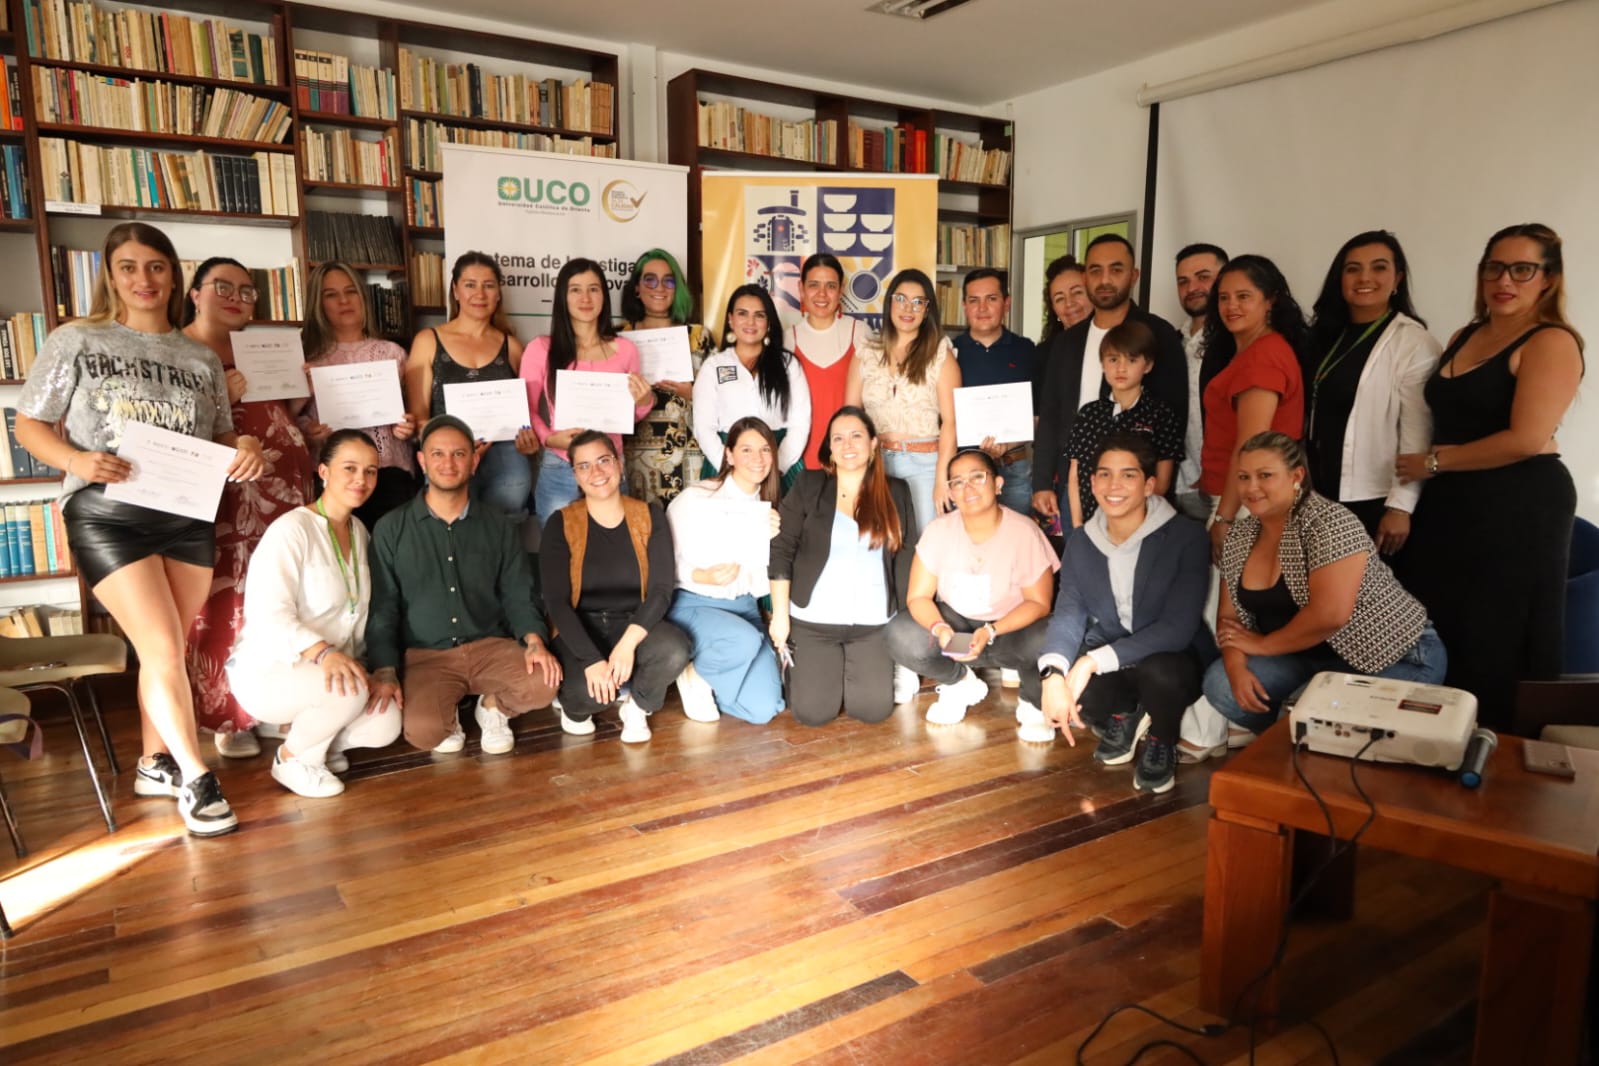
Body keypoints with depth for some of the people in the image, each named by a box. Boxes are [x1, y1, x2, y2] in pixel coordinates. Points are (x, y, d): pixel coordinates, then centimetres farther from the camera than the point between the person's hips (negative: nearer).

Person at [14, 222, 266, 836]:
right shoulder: (75, 341, 1)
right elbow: (29, 426, 2)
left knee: (166, 651, 11)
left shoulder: (201, 359, 11)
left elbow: (221, 439, 14)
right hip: (106, 514, -4)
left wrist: (247, 448, -9)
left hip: (188, 515, 4)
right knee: (163, 650, -10)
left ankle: (155, 764, 27)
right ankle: (195, 777, 3)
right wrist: (75, 460, -17)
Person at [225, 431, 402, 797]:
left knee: (386, 725, -18)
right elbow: (268, 615, -27)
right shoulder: (291, 530, -17)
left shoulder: (360, 532, 7)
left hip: (330, 669, 7)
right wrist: (323, 653, -43)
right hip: (266, 672, -7)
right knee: (351, 689, -35)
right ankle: (292, 759, -5)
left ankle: (316, 741, 14)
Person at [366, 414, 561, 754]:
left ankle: (492, 706, 9)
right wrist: (385, 671, -12)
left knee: (543, 684, -27)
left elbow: (518, 595, 5)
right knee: (421, 731, -30)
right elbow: (382, 606, 0)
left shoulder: (501, 526, 6)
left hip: (491, 646, 2)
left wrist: (534, 641, -15)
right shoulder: (391, 529, 1)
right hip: (426, 656, -2)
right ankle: (448, 717, 10)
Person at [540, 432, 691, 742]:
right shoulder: (561, 524, -5)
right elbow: (557, 601, -11)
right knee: (590, 690, -33)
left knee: (675, 649, -32)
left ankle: (636, 705, 1)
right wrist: (592, 660, -25)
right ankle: (575, 704, 7)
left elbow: (662, 589, -8)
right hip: (581, 633, -1)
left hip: (634, 626, 2)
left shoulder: (650, 516, -1)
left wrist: (628, 642, -25)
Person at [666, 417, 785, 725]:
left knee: (764, 708, -13)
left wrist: (770, 540, -13)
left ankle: (711, 679, 18)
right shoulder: (695, 499, -10)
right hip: (692, 604, -4)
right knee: (746, 640, -36)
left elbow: (760, 587, 3)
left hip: (743, 608, 4)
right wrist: (703, 576, -25)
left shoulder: (769, 511, 5)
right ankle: (695, 674, -3)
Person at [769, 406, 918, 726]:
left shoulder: (896, 492, 6)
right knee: (813, 712, -8)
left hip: (873, 624, 2)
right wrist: (780, 614, -7)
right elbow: (781, 550, -3)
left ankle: (869, 668, 24)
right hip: (812, 621, -1)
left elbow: (905, 559, 6)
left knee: (873, 710, -9)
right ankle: (798, 668, 25)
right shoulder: (809, 486, -1)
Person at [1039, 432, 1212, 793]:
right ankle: (1124, 715, 10)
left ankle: (1162, 744, -1)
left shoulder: (1187, 537, -18)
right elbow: (1069, 613, -10)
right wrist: (1053, 673, -32)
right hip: (1106, 666, 4)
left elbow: (1178, 628, -26)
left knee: (1160, 670, -39)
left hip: (1172, 659, -4)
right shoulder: (1081, 542, -2)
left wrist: (1094, 661, -34)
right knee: (1055, 681, -27)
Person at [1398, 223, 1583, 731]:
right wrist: (1426, 465, 6)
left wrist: (1433, 462, -11)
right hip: (1450, 505, 7)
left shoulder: (1551, 342, -9)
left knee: (1498, 652, 2)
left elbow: (1526, 439, -19)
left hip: (1518, 508, -7)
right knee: (1443, 643, 8)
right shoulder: (1463, 338, 14)